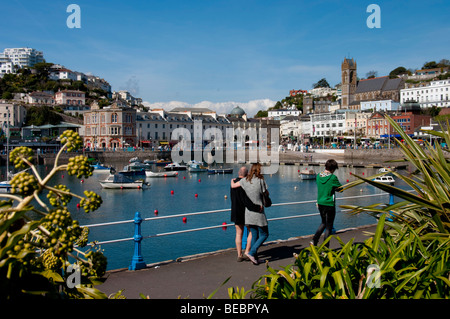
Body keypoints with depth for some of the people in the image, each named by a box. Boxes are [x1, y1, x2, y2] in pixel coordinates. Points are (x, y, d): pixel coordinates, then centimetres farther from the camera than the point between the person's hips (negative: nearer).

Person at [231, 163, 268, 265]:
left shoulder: (245, 180, 1)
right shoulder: (261, 180, -11)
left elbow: (233, 186, 10)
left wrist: (232, 180, 31)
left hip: (248, 212, 5)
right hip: (258, 212, -5)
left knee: (254, 235, 13)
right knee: (264, 234, 8)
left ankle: (255, 258, 15)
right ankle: (251, 252, -4)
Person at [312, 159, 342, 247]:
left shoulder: (318, 176, 1)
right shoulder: (333, 178, -16)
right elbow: (340, 189, -5)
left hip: (320, 203, 6)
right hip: (329, 204, -6)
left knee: (323, 223, 24)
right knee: (328, 226, 6)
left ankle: (314, 240, 10)